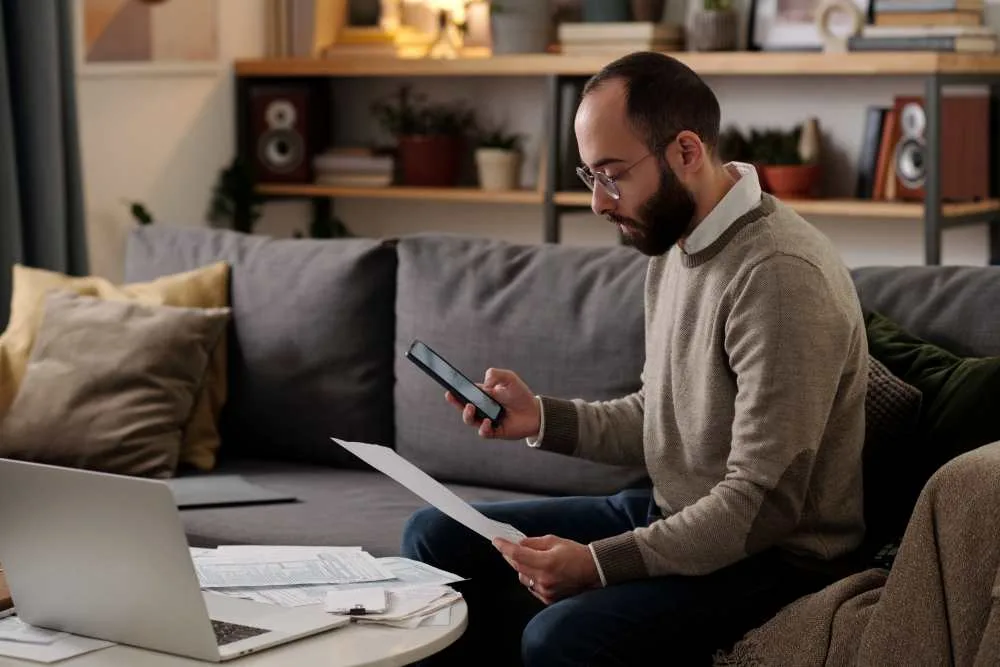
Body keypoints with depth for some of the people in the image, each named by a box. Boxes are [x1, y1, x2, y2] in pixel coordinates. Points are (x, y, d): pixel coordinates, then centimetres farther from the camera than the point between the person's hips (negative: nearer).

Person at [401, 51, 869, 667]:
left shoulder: (779, 273, -24)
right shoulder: (675, 242, 7)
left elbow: (763, 503, -26)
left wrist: (599, 564, -29)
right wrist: (543, 418, 1)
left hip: (770, 553, -9)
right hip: (668, 513, 9)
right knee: (437, 536, 7)